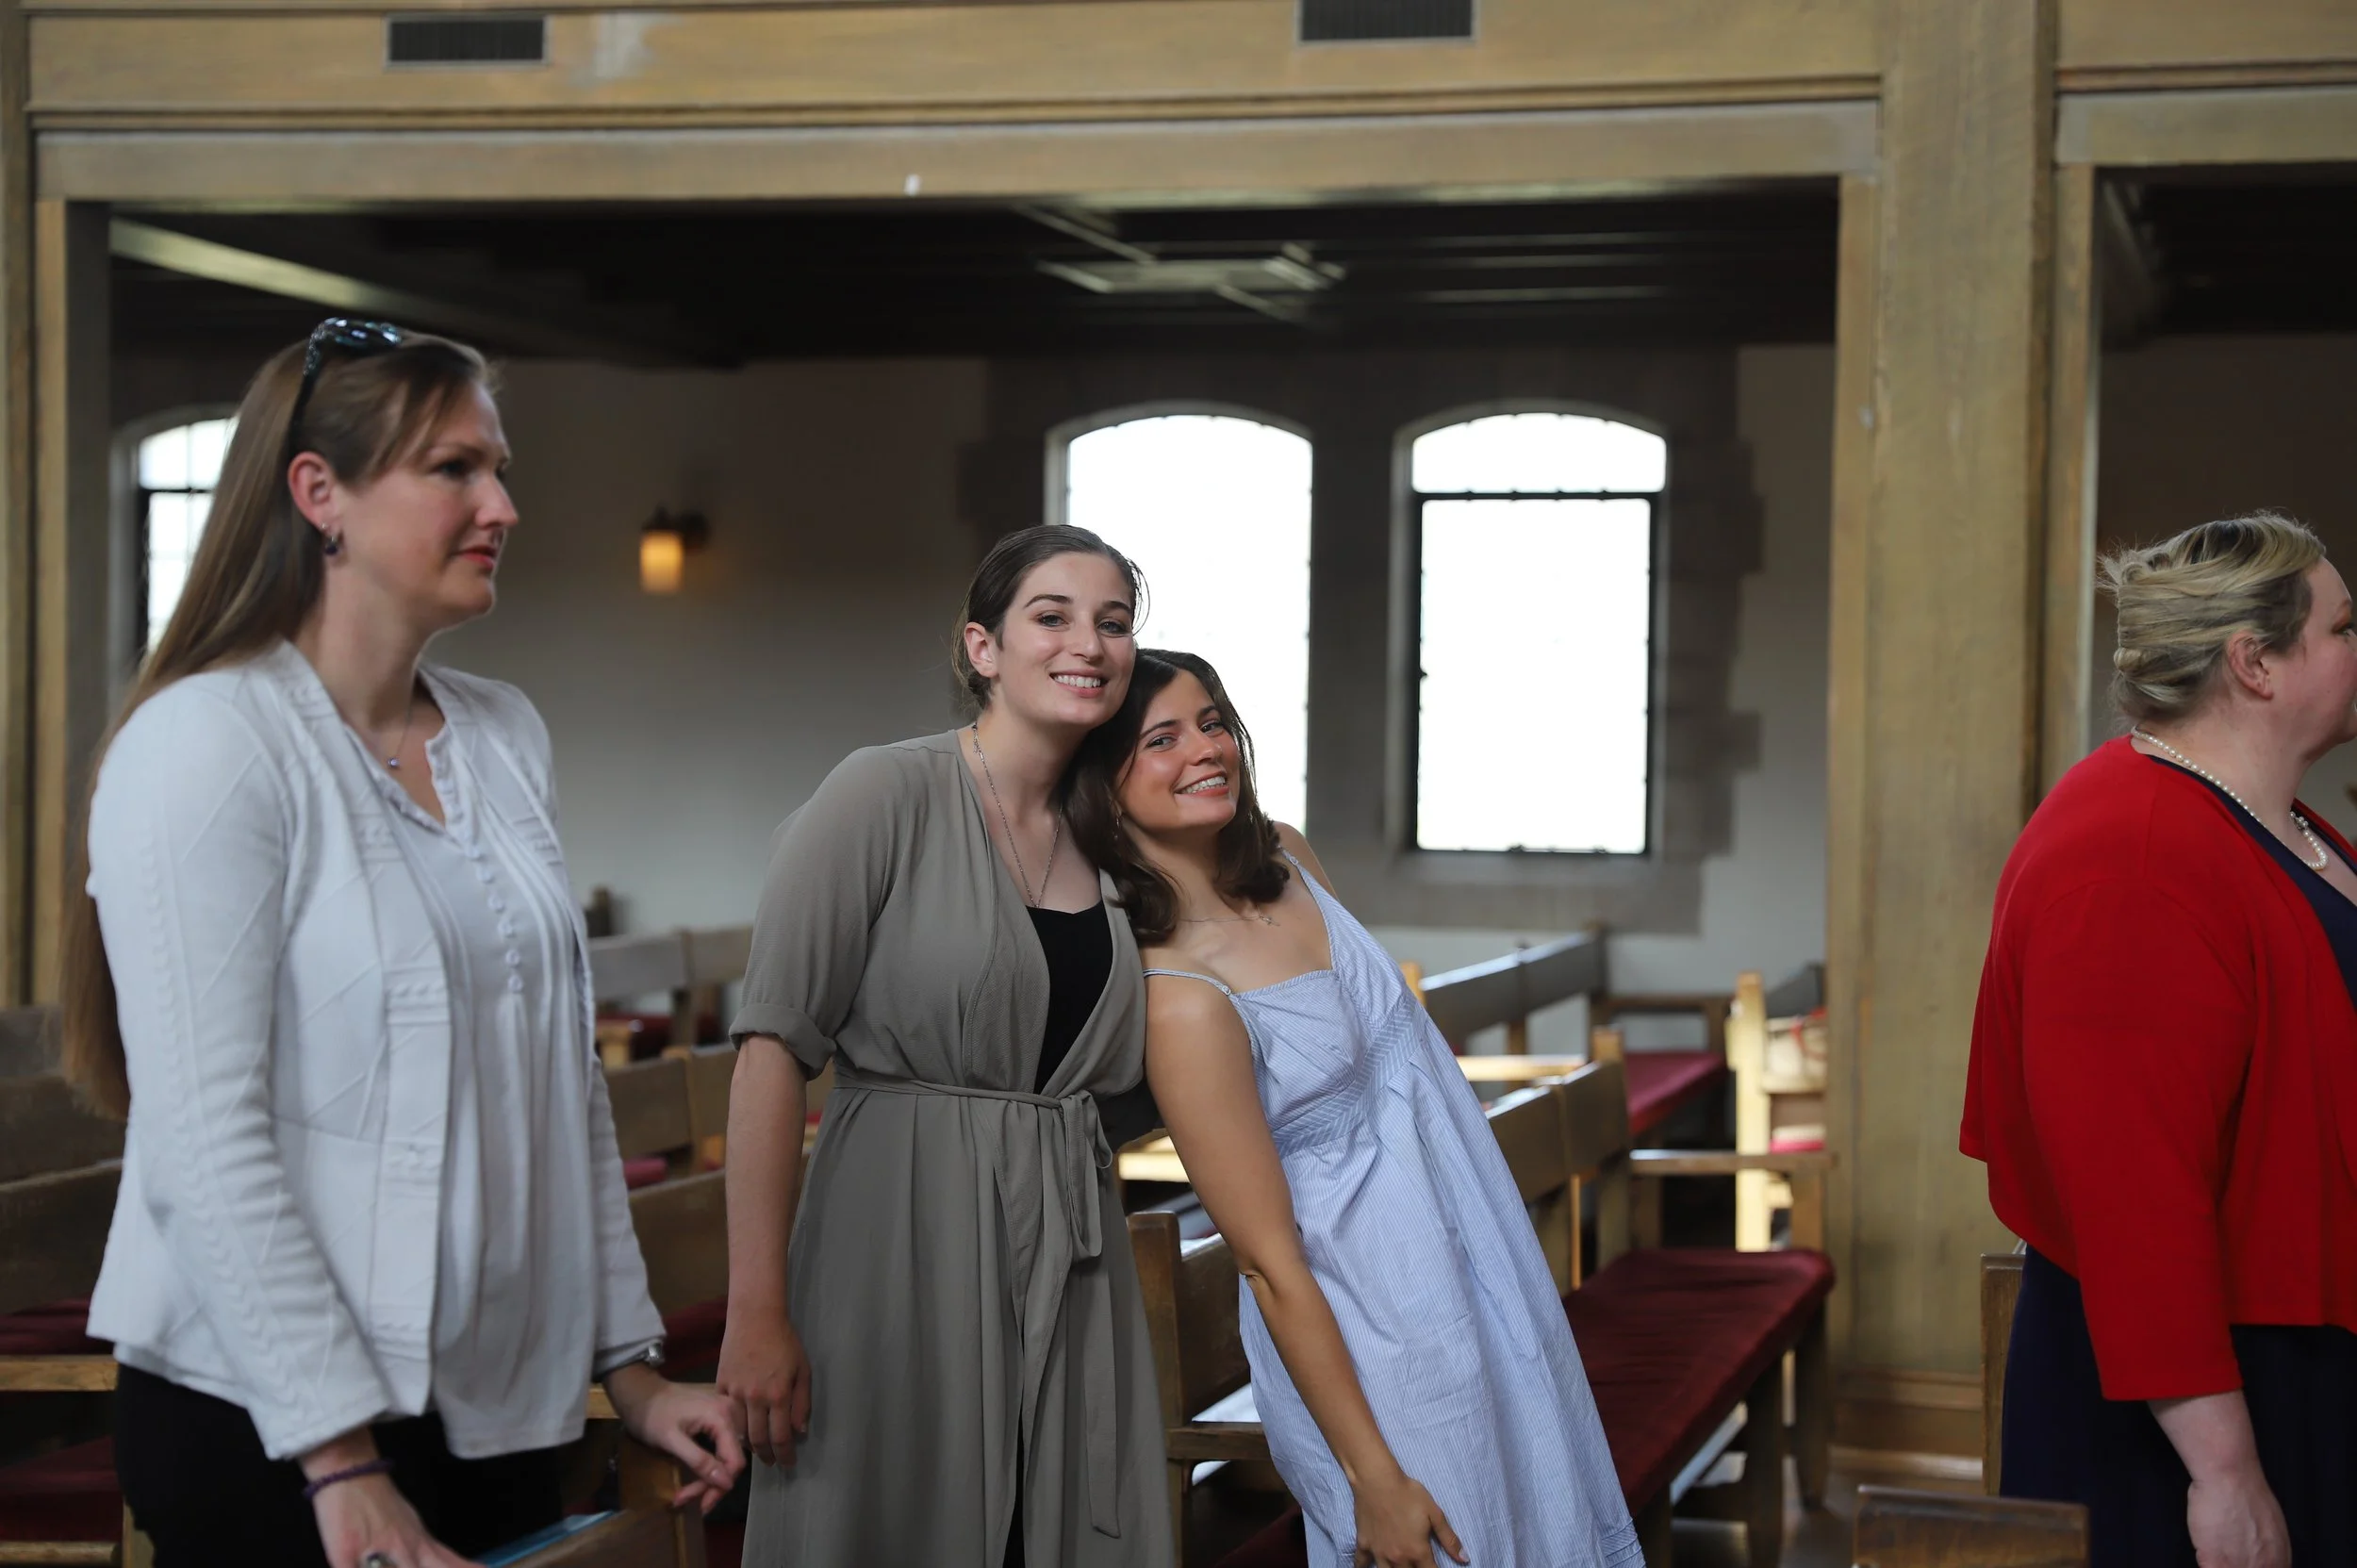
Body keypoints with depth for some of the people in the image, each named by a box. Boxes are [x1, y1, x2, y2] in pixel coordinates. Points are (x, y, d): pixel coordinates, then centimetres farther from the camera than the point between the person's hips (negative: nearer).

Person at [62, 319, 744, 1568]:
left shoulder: (506, 736, 9)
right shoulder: (209, 743, -12)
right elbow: (206, 1134, -18)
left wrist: (630, 1365, 11)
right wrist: (345, 1466, -20)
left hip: (511, 1411, 6)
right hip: (275, 1427, -6)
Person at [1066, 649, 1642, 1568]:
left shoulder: (1285, 858, -3)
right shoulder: (1180, 998, -25)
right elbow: (1271, 1266, -21)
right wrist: (1375, 1480, -17)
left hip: (1478, 1243, 8)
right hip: (1375, 1315, -8)